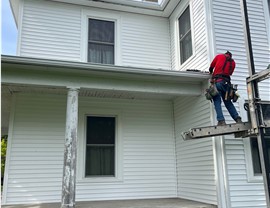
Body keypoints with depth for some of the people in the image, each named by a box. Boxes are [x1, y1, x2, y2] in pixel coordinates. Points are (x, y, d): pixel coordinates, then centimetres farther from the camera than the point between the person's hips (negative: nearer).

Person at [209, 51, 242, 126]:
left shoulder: (219, 56, 13)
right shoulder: (233, 62, 20)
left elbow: (211, 66, 21)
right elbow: (230, 73, 20)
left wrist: (211, 72, 42)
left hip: (217, 81, -4)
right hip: (226, 82, 4)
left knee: (217, 102, -6)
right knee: (228, 102, 12)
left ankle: (221, 120, -18)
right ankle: (237, 118, 4)